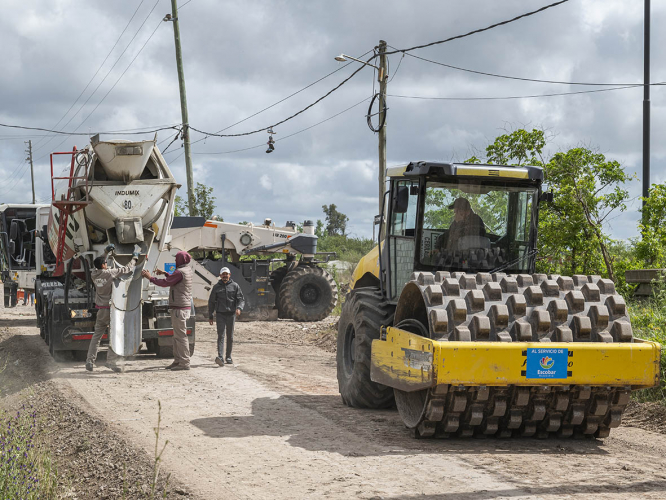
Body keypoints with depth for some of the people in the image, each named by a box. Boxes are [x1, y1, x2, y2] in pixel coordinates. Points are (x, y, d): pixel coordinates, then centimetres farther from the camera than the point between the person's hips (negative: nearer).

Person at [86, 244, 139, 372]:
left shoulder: (94, 274, 2)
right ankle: (111, 360, -4)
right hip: (111, 309, -5)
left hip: (100, 310, 5)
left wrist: (106, 252, 26)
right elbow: (126, 269, -6)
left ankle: (90, 361, 7)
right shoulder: (109, 273, -14)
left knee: (97, 335, 11)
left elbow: (98, 263, 24)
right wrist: (134, 258, 10)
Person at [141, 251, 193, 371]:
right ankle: (178, 360, 17)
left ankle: (185, 363, -8)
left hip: (180, 308, -10)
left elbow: (165, 283, -15)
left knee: (181, 335, -8)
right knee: (177, 335, 14)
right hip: (183, 307, 10)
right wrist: (164, 273, 25)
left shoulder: (180, 272, -16)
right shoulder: (188, 269, 13)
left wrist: (150, 277, -5)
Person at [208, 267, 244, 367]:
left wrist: (239, 308, -18)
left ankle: (228, 357, 18)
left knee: (230, 336, 7)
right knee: (221, 335, -12)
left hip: (231, 314, 1)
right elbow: (211, 302, 12)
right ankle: (220, 357, -22)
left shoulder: (235, 286, 6)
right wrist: (210, 316, 10)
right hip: (220, 314, -1)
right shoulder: (216, 287, 8)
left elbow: (241, 299, 3)